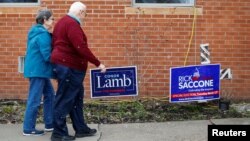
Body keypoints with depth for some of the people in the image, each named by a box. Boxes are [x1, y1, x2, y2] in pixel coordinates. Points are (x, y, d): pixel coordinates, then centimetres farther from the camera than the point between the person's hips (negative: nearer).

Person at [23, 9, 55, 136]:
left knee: (49, 95, 16)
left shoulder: (37, 32, 14)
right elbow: (47, 56, -20)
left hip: (38, 69, 11)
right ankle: (28, 129, 1)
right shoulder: (43, 35, -18)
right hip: (38, 70, -11)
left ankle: (49, 124, 22)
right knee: (35, 100, -5)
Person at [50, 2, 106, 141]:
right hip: (69, 67, -11)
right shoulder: (72, 24, -17)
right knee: (65, 99, -5)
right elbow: (81, 48, -25)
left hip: (66, 65, 11)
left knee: (76, 97, 15)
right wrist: (98, 63, -21)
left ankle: (81, 128, 21)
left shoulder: (64, 22, 16)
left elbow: (55, 43, 20)